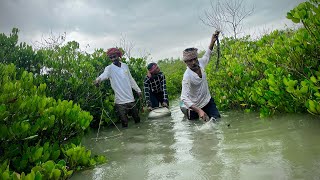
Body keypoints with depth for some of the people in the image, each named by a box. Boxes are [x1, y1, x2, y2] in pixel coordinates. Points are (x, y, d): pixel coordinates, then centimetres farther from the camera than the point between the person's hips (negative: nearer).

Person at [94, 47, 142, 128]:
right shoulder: (109, 68, -6)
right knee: (124, 124, -2)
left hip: (131, 99, 4)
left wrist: (138, 90, 18)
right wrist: (99, 79, -51)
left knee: (137, 120, 15)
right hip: (120, 101, -4)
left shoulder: (125, 65, 7)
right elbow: (104, 74, -29)